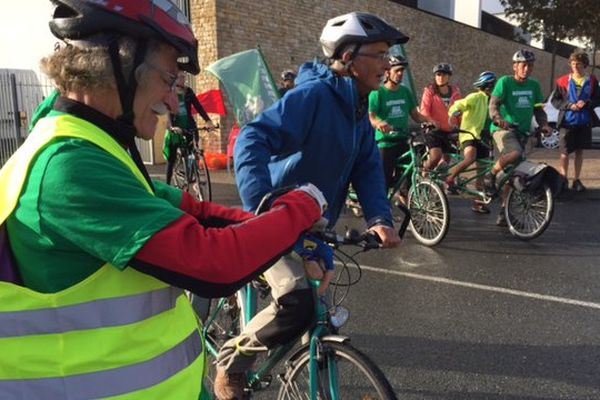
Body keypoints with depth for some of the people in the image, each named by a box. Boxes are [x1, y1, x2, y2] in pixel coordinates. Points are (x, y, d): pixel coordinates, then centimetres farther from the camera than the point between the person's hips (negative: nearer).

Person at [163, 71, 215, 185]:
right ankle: (168, 184, 11)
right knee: (171, 158, 2)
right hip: (176, 128, -3)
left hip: (189, 126, 3)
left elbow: (198, 106, -4)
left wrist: (208, 121, -19)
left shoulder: (188, 91, 5)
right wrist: (173, 126, -34)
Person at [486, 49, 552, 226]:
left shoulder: (534, 85, 10)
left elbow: (538, 109, 16)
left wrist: (544, 124, -4)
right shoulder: (505, 82, -6)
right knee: (514, 153, -37)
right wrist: (498, 119, -34)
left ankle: (504, 211, 16)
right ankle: (491, 175, -10)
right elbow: (493, 105, -14)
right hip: (503, 129, -6)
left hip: (522, 132, 6)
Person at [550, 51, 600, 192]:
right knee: (565, 152, 0)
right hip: (567, 121, -2)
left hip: (584, 122, 2)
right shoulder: (563, 81, -1)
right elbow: (554, 100, 1)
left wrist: (587, 103, -12)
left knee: (579, 151, 9)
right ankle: (563, 179, 13)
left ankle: (577, 180, 17)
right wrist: (569, 105, -14)